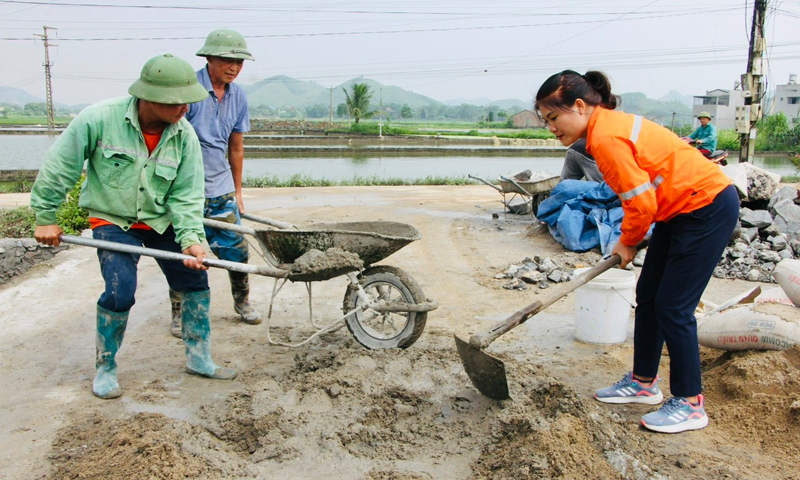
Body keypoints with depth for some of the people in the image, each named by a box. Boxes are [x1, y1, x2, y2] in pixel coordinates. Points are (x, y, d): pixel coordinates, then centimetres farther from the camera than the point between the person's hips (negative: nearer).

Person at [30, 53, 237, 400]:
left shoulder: (184, 135, -14)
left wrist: (191, 239, -25)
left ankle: (198, 358, 21)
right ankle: (105, 368, 10)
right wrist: (45, 217, -6)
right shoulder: (99, 119, -23)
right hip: (113, 220, -4)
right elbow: (58, 168, -12)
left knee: (195, 280, 2)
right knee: (120, 292, -16)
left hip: (162, 220, 4)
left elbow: (186, 196, -12)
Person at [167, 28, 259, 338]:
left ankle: (242, 303, 28)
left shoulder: (238, 96, 6)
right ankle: (180, 314, 21)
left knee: (236, 249, 7)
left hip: (221, 188, 5)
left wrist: (237, 191, 19)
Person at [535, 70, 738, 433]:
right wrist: (630, 239, 11)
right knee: (648, 297, 13)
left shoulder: (605, 138, -23)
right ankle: (643, 383, 27)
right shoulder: (610, 124, 7)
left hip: (707, 208, -10)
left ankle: (690, 404, 9)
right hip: (683, 209, 10)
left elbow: (641, 202, -22)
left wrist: (627, 242, -4)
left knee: (672, 308, -5)